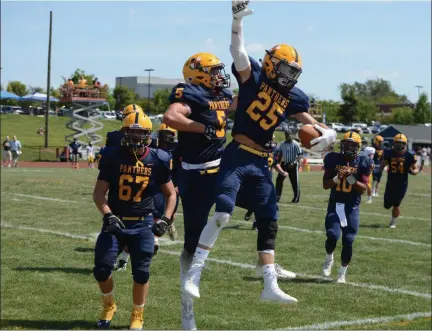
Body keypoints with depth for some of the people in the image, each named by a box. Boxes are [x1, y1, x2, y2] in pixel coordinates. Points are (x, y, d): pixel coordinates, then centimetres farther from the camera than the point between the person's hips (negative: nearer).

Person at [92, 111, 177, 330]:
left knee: (141, 272, -5)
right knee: (102, 269, -6)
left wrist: (165, 220, -5)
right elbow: (99, 193, -4)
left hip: (142, 224, 0)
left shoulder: (158, 160, -4)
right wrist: (108, 216, -19)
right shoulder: (113, 156, -6)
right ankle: (109, 306, 24)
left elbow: (171, 194, 8)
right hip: (115, 221, 0)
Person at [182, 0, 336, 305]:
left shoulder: (294, 96, 9)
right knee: (222, 213, -18)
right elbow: (238, 52, -22)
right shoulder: (253, 76, -5)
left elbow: (308, 120, 24)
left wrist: (327, 133, 5)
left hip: (262, 163, 6)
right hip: (237, 156, -6)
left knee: (269, 224, 7)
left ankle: (270, 287, 15)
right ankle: (194, 275, -9)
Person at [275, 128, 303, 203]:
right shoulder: (282, 144, 6)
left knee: (295, 181, -1)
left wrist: (294, 162, -23)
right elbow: (280, 154, 18)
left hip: (293, 165, -5)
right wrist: (278, 163, 8)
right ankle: (277, 197, 7)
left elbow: (300, 155, -13)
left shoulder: (295, 144, -11)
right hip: (284, 164, 5)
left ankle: (296, 197, 10)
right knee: (279, 179, 1)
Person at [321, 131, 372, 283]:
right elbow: (325, 185, 0)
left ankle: (342, 273, 15)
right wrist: (337, 178, -18)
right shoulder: (334, 159, -1)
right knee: (333, 235, -17)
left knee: (348, 240, -3)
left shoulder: (362, 163, -3)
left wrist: (351, 178, -21)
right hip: (335, 204, 0)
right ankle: (329, 258, 17)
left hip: (352, 207, 0)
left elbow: (363, 189, -7)